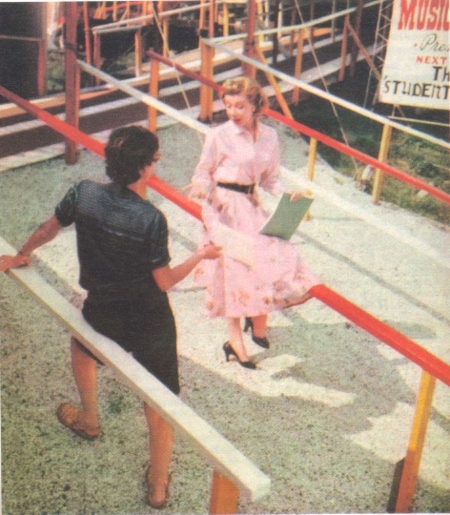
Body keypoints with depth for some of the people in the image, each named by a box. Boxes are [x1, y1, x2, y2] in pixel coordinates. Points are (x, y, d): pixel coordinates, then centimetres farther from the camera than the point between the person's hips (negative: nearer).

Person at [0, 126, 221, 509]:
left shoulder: (83, 194, -14)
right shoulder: (151, 219, -24)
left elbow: (48, 229, 5)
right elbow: (165, 281, -17)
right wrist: (201, 256, -1)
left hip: (103, 314, 3)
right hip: (150, 321, -3)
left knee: (81, 345, 39)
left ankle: (89, 420, 56)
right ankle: (158, 485, 29)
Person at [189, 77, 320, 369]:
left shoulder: (269, 136, 5)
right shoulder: (219, 136, -6)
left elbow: (271, 179, 13)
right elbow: (203, 174, 0)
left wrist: (287, 195, -5)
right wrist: (205, 189, -21)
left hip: (252, 206, 4)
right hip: (224, 207, -4)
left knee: (274, 256, -8)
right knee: (235, 267, -5)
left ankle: (258, 320, 19)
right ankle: (235, 339, 10)